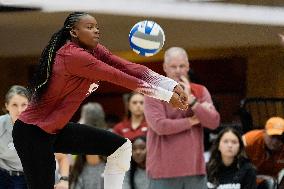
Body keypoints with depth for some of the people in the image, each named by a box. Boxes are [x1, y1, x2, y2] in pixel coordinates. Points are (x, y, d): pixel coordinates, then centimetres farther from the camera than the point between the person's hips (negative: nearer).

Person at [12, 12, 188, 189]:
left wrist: (172, 86, -17)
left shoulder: (93, 50, 3)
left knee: (121, 147, 3)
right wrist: (167, 96, -19)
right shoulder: (73, 55, -23)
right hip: (32, 133, -10)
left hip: (58, 129, 10)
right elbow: (121, 78, -23)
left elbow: (129, 68, -8)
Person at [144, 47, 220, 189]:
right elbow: (160, 126, -16)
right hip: (164, 171, -4)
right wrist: (192, 121, -6)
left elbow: (214, 122, -2)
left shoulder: (201, 92, 11)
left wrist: (191, 100, -12)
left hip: (195, 169, 4)